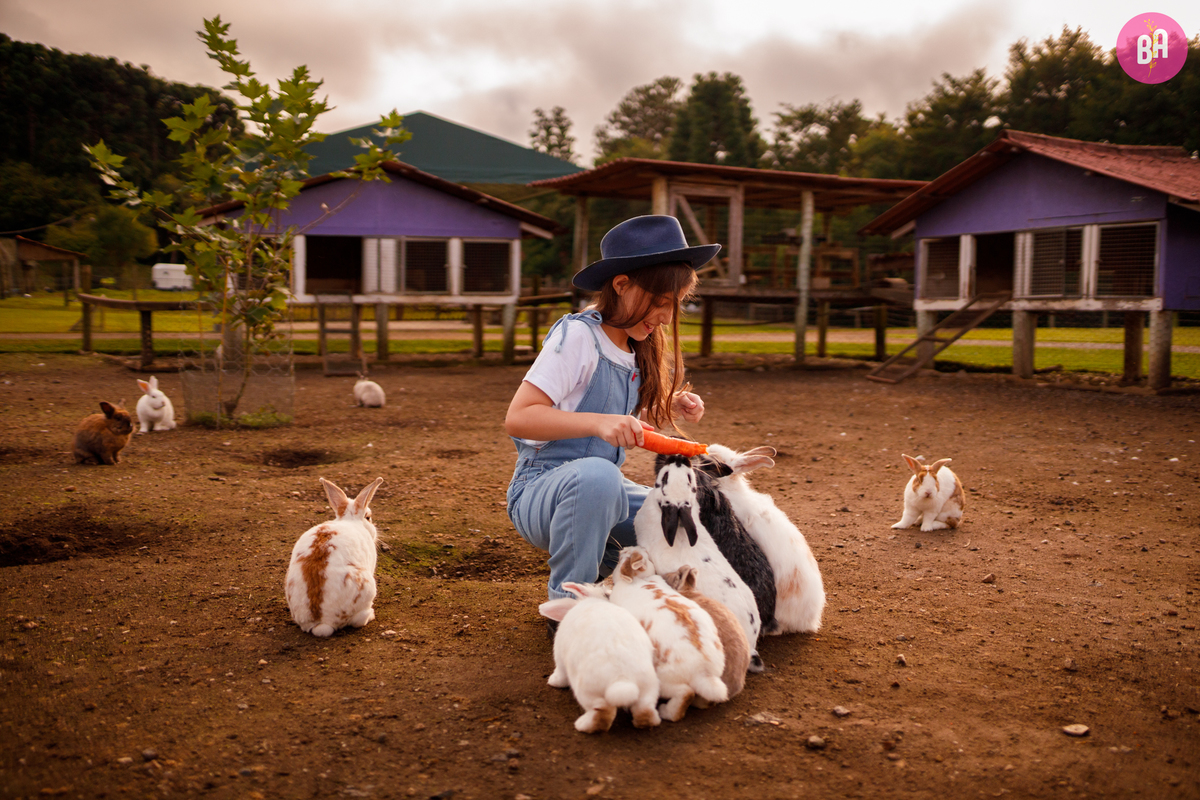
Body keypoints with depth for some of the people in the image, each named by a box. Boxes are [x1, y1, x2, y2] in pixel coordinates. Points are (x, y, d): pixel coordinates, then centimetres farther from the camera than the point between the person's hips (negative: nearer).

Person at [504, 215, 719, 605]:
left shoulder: (634, 348, 8)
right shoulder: (577, 336, -16)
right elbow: (517, 418, -24)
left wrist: (668, 410, 1)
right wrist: (600, 422, -35)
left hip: (601, 486, 8)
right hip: (540, 490, -8)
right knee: (595, 475, -40)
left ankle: (605, 567, 17)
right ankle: (567, 601, -19)